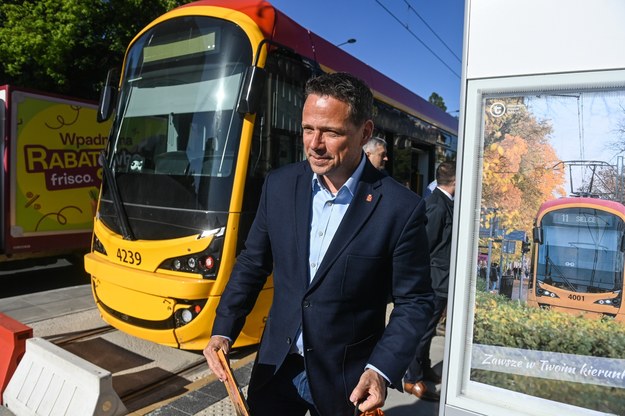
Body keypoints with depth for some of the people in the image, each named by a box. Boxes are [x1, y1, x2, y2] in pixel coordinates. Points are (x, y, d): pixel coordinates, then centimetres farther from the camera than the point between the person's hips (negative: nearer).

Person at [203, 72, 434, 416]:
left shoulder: (401, 209, -17)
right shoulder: (279, 185, -6)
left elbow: (414, 302, -9)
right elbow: (251, 264, 3)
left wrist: (382, 371, -19)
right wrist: (223, 331, -5)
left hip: (346, 380, -2)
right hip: (276, 367, 3)